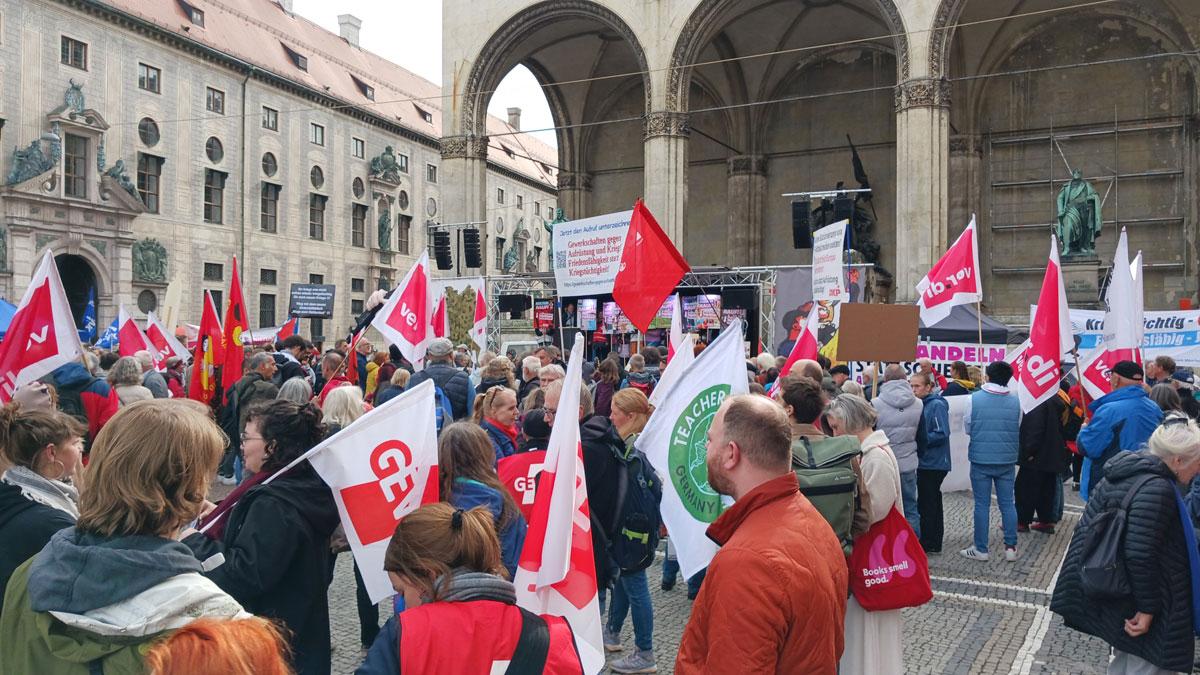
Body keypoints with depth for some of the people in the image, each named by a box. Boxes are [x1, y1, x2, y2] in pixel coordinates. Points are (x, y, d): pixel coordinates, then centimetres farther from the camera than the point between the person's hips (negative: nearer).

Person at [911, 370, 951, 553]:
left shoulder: (937, 405, -15)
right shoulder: (922, 404, 10)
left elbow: (942, 434, -21)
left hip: (933, 464, -9)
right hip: (927, 462, 9)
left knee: (926, 503, -1)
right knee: (933, 503, 15)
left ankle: (926, 543, 9)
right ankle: (935, 543, 25)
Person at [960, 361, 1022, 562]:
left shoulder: (974, 399, -10)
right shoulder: (1015, 401, -4)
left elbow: (967, 428, 0)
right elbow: (1019, 430, 5)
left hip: (981, 459, -2)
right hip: (1007, 460, 2)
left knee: (982, 505, 6)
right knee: (1008, 504, 12)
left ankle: (980, 549, 11)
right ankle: (1010, 547, 16)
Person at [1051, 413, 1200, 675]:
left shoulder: (1126, 470, 5)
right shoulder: (1157, 489, -24)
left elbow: (1088, 529, 11)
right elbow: (1140, 555, -28)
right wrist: (1147, 608, -20)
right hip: (1133, 601, -10)